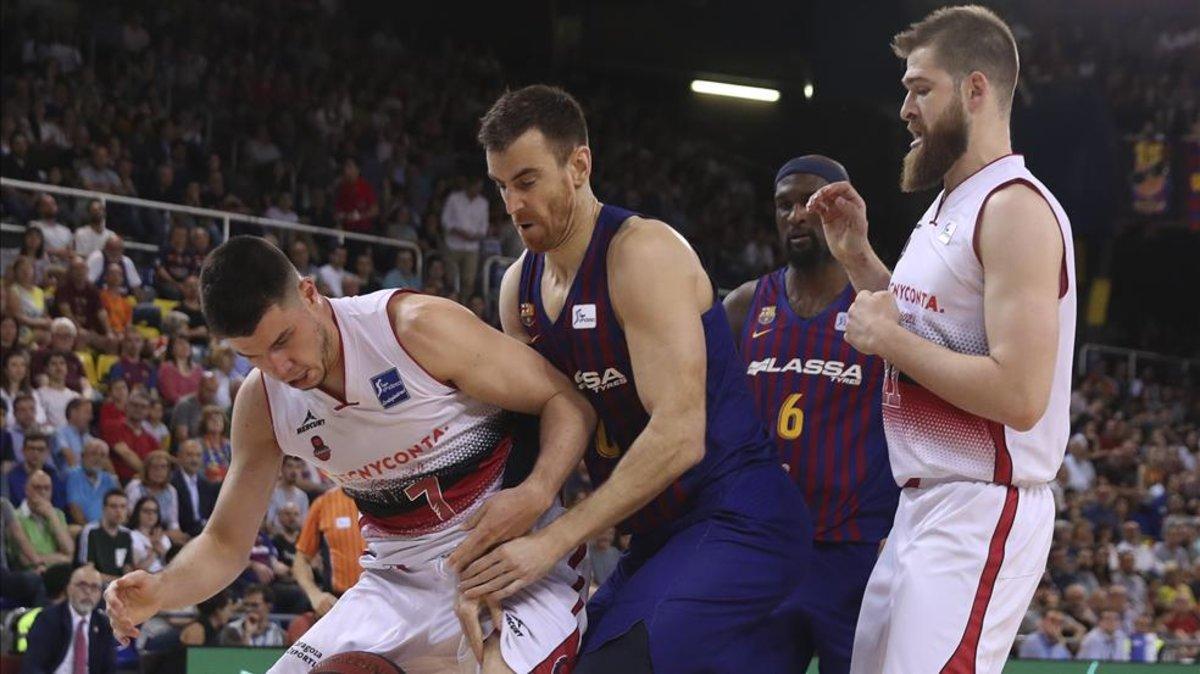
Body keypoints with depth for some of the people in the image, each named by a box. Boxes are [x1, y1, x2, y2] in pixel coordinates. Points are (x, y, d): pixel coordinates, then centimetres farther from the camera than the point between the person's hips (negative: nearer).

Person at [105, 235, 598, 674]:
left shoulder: (418, 328, -20)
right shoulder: (261, 404, -4)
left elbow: (568, 402, -14)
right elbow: (225, 543, 5)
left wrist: (535, 494, -32)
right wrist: (161, 592, -17)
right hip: (401, 580, 6)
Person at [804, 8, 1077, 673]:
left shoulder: (1015, 208, -16)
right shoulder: (949, 207, 14)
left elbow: (1019, 397, -25)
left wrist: (887, 339, -16)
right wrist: (858, 258, 14)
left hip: (981, 512, -10)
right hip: (923, 507, 10)